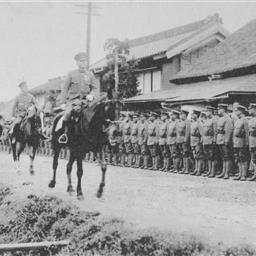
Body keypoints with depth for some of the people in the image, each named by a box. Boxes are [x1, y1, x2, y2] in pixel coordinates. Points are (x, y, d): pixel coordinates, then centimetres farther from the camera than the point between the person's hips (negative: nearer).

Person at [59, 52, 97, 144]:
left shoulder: (90, 75, 10)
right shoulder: (71, 74, 5)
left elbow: (94, 88, 13)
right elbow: (65, 88, 6)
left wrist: (91, 95, -10)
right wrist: (63, 102, -1)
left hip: (85, 98, 2)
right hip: (73, 99, -2)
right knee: (68, 112, -26)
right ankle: (65, 133, -14)